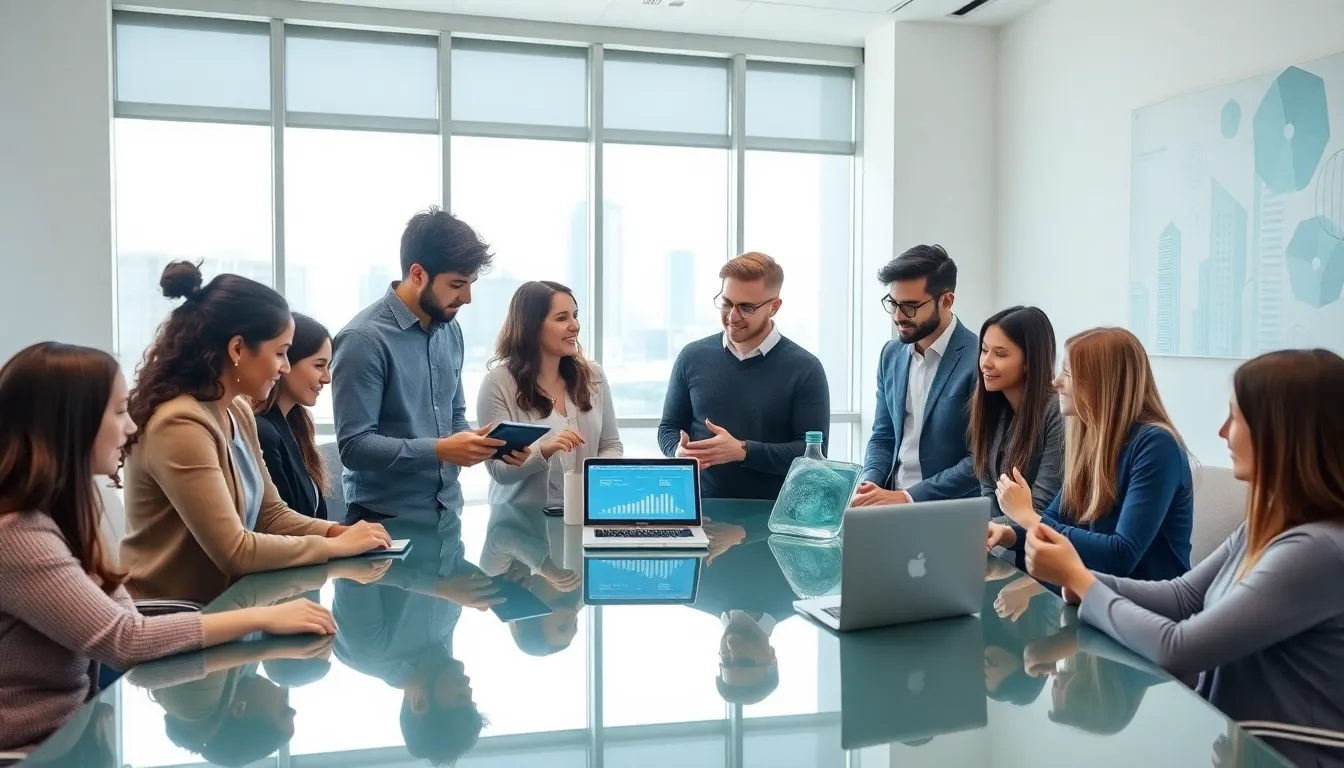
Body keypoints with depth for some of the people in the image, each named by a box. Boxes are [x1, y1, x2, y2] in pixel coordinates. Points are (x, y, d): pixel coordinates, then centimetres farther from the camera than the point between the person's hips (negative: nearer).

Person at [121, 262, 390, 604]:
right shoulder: (180, 424, -23)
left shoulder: (238, 412, 4)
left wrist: (338, 532, -9)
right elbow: (233, 550, -24)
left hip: (214, 603, 8)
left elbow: (271, 514, 8)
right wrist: (335, 546, -15)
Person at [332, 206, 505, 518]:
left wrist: (476, 441, -5)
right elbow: (354, 445, -20)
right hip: (385, 519, -6)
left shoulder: (451, 330, 5)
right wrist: (439, 451, -26)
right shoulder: (364, 339, -17)